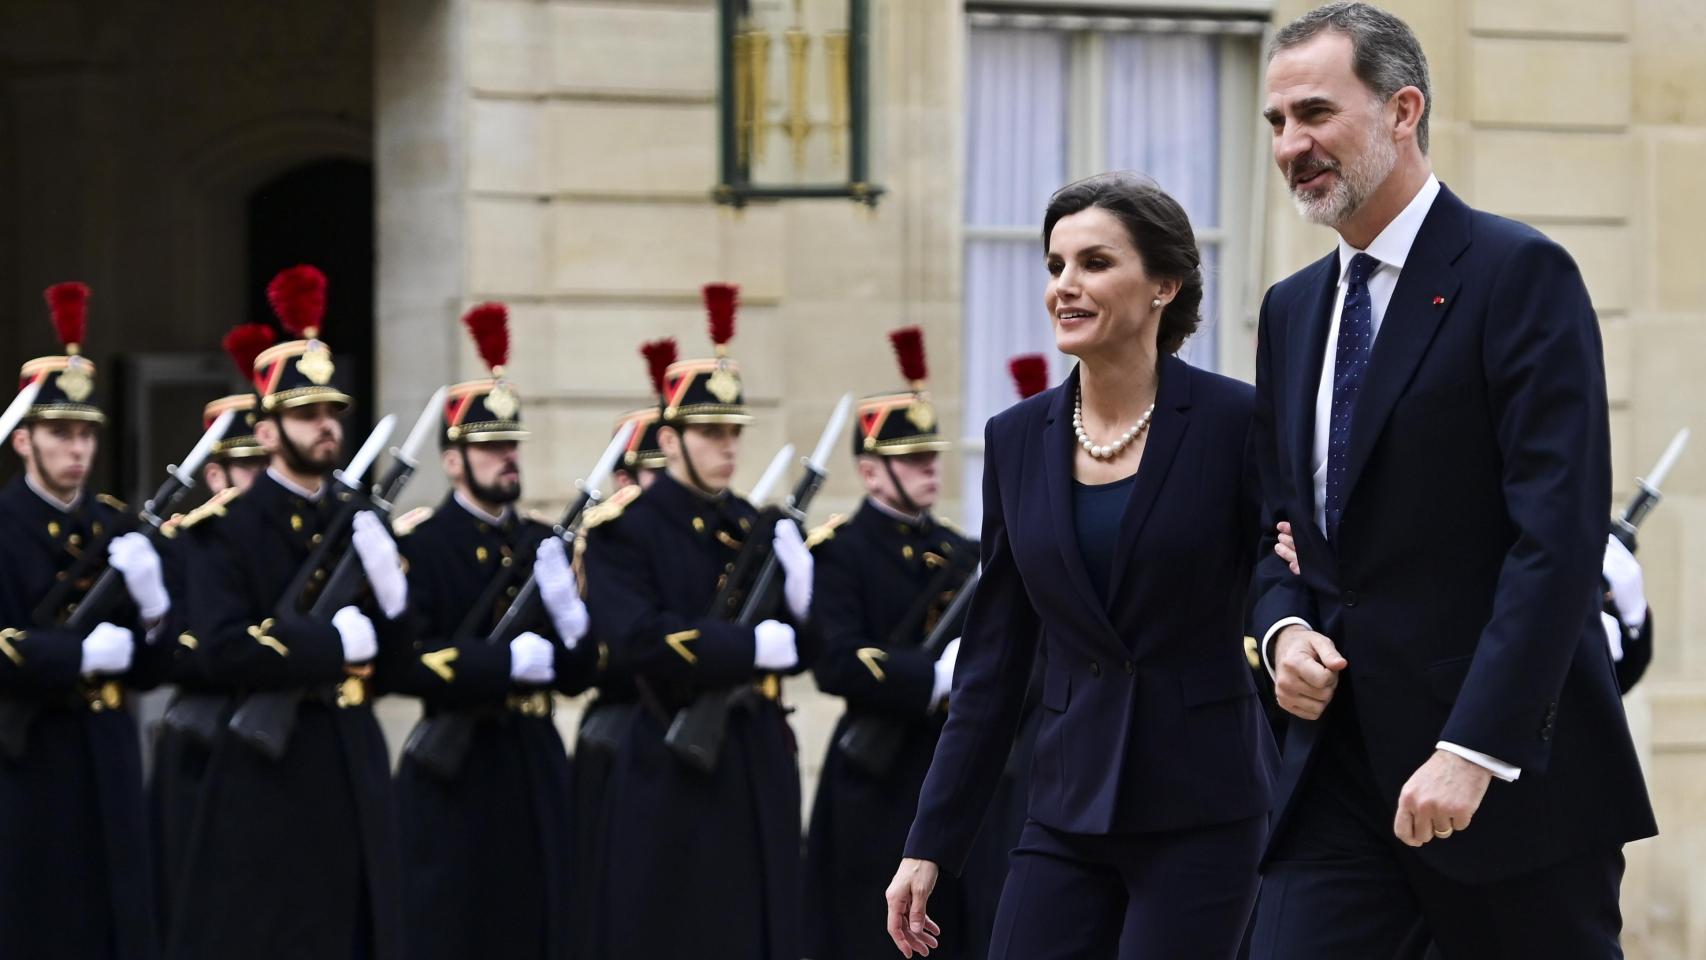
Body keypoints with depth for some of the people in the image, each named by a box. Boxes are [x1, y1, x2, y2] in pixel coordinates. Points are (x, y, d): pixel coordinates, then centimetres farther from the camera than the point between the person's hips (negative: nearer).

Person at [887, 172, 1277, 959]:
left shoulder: (1233, 423, -6)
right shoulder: (1018, 440, 7)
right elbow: (993, 659, 10)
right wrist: (930, 843, 8)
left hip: (1199, 809, -4)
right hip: (1069, 806, 4)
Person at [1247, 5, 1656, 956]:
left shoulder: (1520, 274, -8)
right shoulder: (1293, 309, 16)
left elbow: (1561, 532, -16)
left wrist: (1473, 749, -22)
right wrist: (1285, 628, 0)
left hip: (1511, 774, -6)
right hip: (1343, 771, 6)